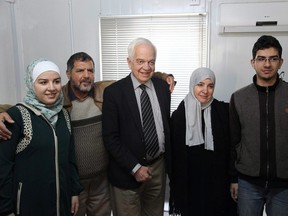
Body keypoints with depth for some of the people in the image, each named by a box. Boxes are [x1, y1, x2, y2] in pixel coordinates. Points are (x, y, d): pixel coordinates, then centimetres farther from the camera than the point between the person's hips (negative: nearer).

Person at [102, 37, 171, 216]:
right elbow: (110, 138, -13)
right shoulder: (114, 92, -13)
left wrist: (169, 159, 9)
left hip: (158, 167, 4)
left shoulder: (163, 87, 1)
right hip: (127, 171, -4)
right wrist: (134, 167, -14)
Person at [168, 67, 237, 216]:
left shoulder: (223, 111, -4)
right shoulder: (179, 115, -5)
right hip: (189, 182, 0)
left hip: (217, 181, 0)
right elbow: (173, 154, -1)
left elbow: (230, 147, 0)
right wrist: (175, 184, 0)